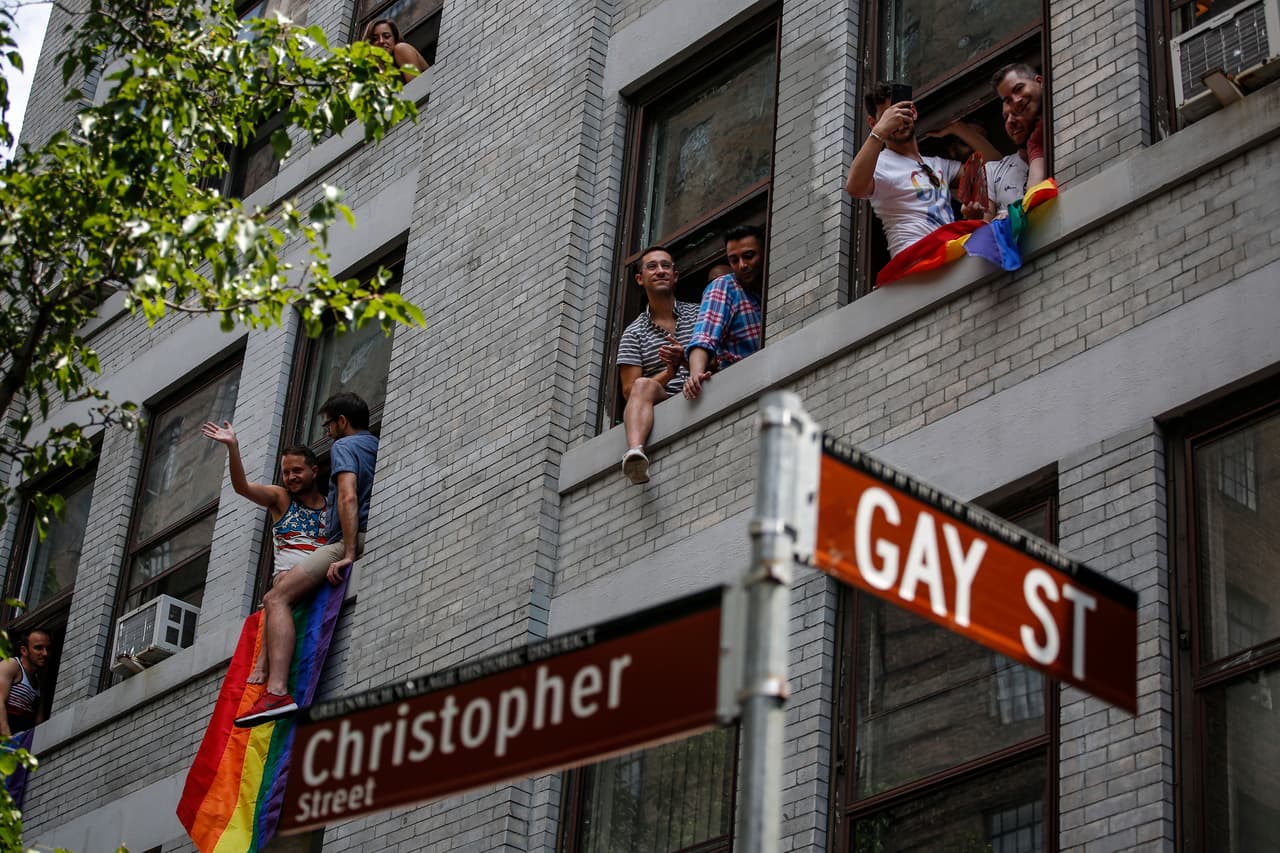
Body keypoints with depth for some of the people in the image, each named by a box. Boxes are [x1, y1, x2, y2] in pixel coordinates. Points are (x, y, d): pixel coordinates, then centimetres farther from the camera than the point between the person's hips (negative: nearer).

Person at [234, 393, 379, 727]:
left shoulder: (344, 446, -1)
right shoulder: (379, 448, 25)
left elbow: (348, 497, -17)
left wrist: (348, 555, -24)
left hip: (349, 540, -10)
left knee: (277, 598, -20)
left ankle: (277, 691, -38)